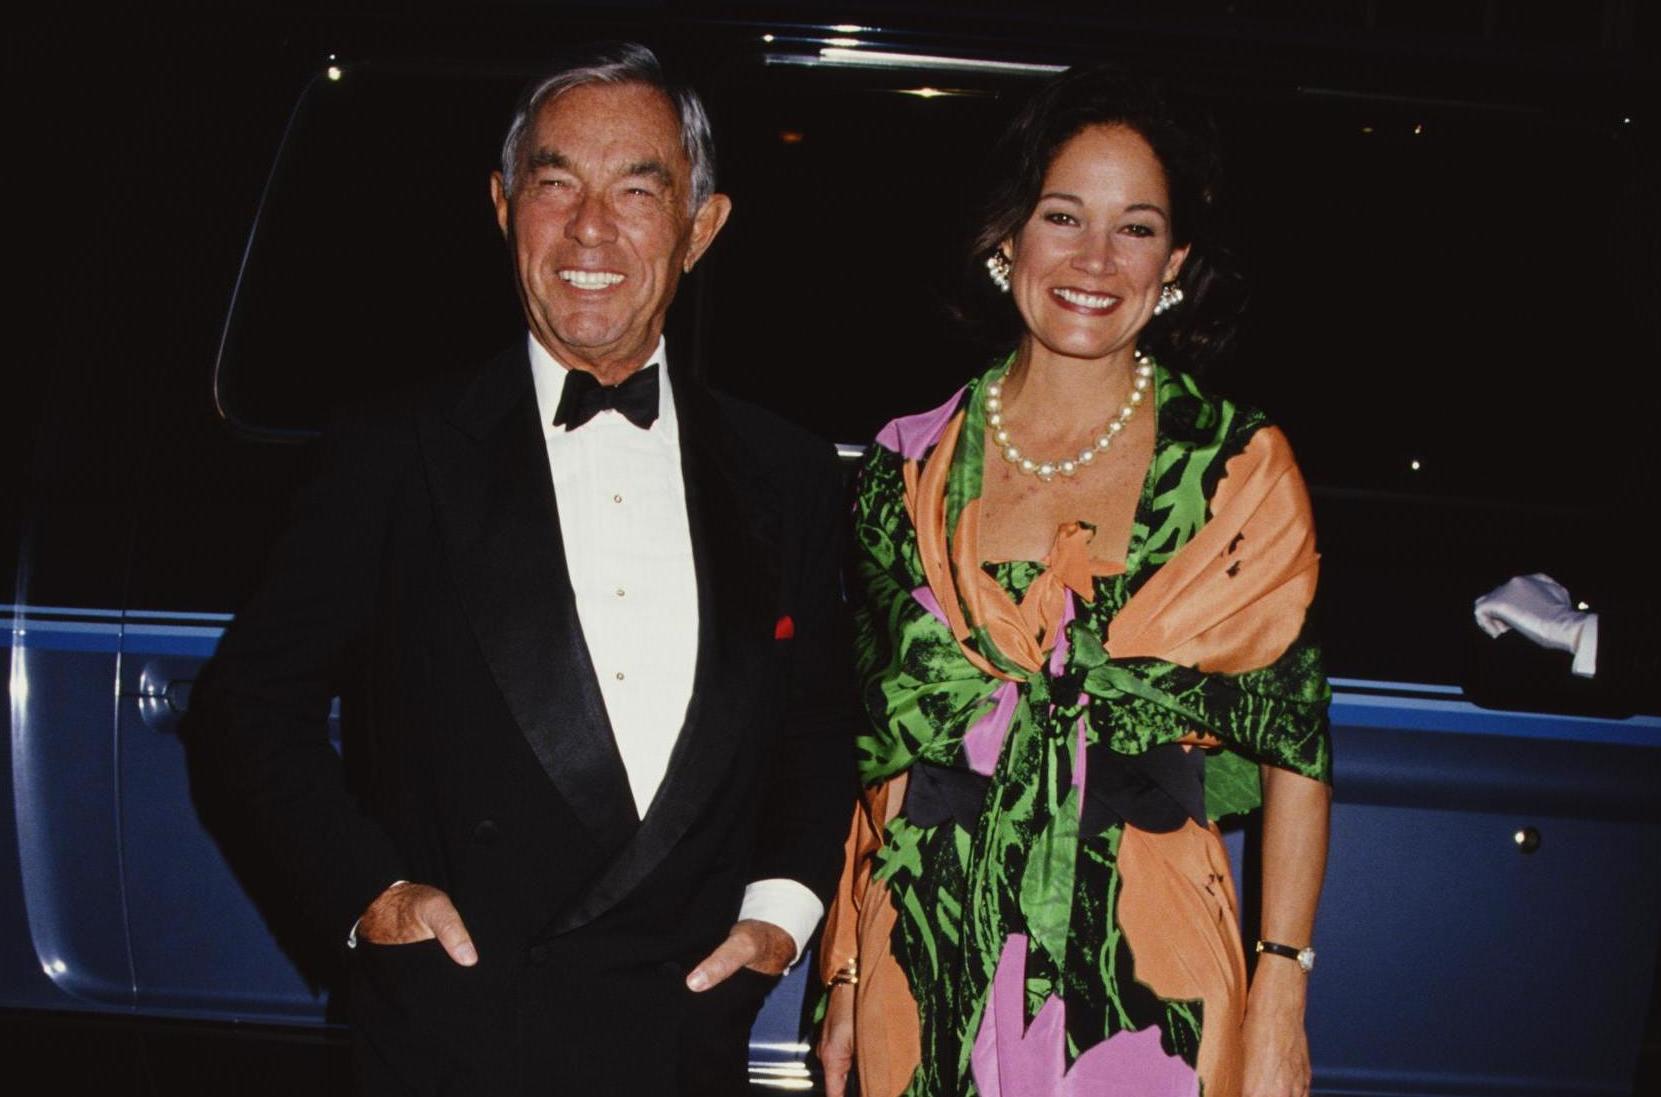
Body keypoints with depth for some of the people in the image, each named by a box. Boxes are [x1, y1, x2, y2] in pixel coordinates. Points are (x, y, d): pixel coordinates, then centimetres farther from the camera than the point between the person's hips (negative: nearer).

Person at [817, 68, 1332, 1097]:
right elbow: (870, 737, 7)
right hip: (932, 965, 2)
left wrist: (1281, 998, -6)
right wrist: (845, 976, 6)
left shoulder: (1242, 467, -3)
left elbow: (1294, 740, -1)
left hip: (1146, 969, -1)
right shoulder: (913, 464, 2)